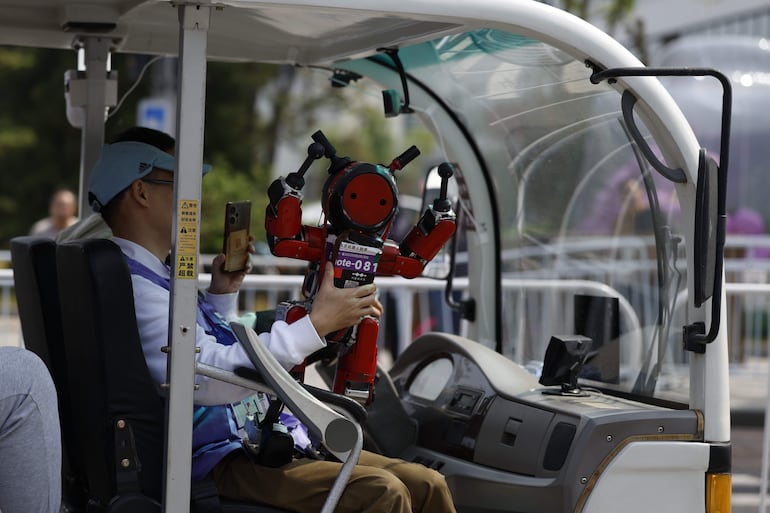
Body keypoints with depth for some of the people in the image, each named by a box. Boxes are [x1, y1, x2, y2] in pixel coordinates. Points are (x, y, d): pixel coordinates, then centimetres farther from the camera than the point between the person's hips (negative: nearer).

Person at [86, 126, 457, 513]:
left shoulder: (155, 277, 21)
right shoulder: (131, 285, -14)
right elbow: (209, 378, -25)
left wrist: (222, 295, 22)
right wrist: (316, 324, -21)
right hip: (219, 460, -11)